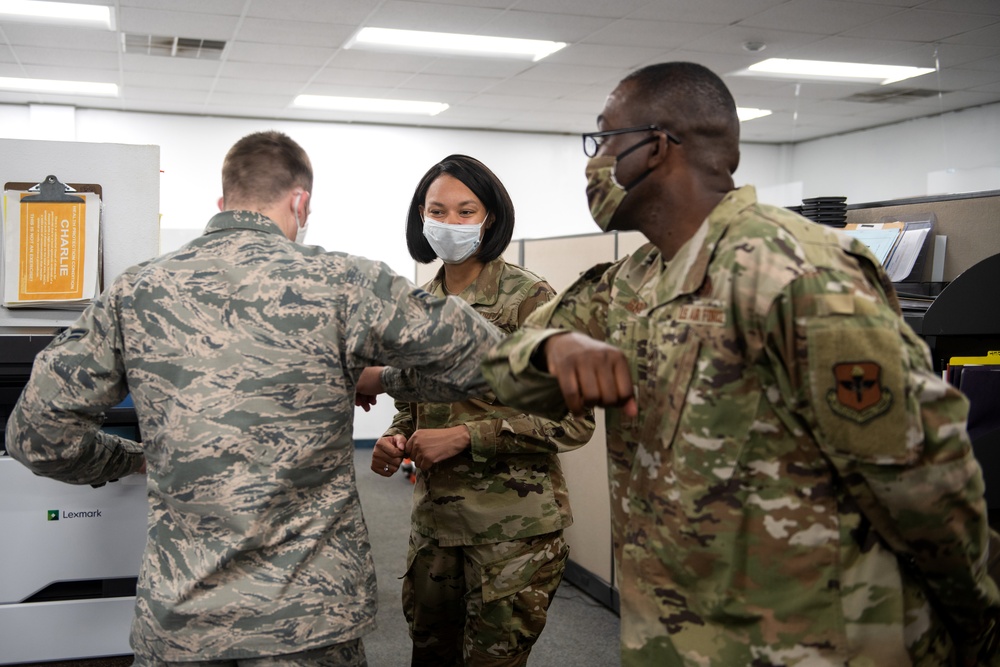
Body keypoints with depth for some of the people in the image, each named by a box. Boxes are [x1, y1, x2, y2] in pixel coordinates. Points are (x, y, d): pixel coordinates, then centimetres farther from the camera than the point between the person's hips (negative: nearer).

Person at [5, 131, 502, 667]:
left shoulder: (135, 292, -1)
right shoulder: (341, 283, -10)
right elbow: (482, 354, -2)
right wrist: (388, 380, 14)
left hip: (178, 615, 2)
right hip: (312, 613, -2)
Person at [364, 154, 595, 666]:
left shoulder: (529, 298, -11)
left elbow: (574, 422, -14)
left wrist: (466, 437, -19)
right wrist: (394, 441, -2)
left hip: (512, 523, -6)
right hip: (434, 517, 6)